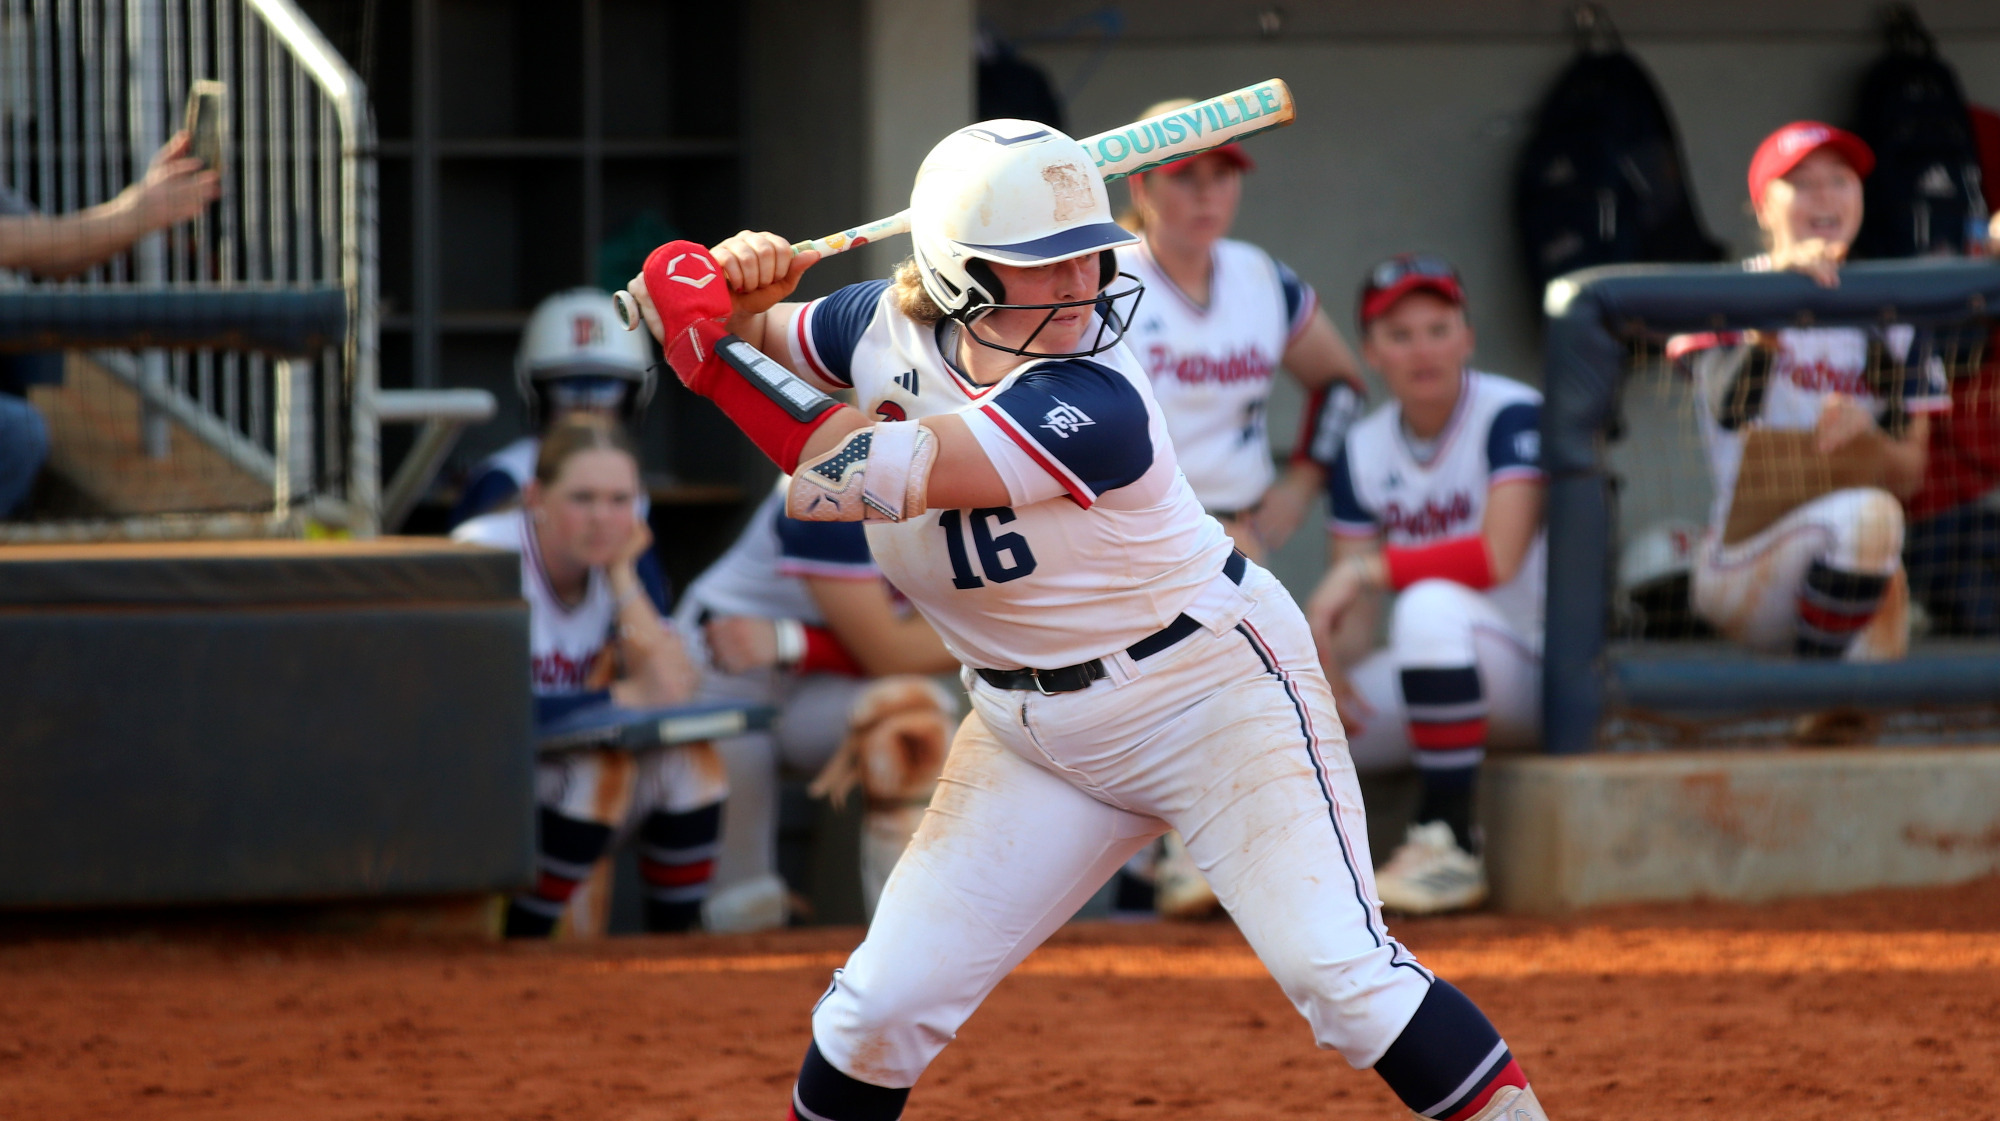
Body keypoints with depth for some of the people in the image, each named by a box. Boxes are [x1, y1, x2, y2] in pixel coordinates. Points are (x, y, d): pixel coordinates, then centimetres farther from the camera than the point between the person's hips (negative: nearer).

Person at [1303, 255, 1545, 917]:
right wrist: (1328, 662, -20)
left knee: (1430, 604, -38)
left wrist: (1364, 571, -21)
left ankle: (1450, 849, -32)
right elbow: (1354, 612, 2)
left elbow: (1500, 558, -26)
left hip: (1532, 679, -6)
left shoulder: (1513, 418, -12)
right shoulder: (1363, 452, 7)